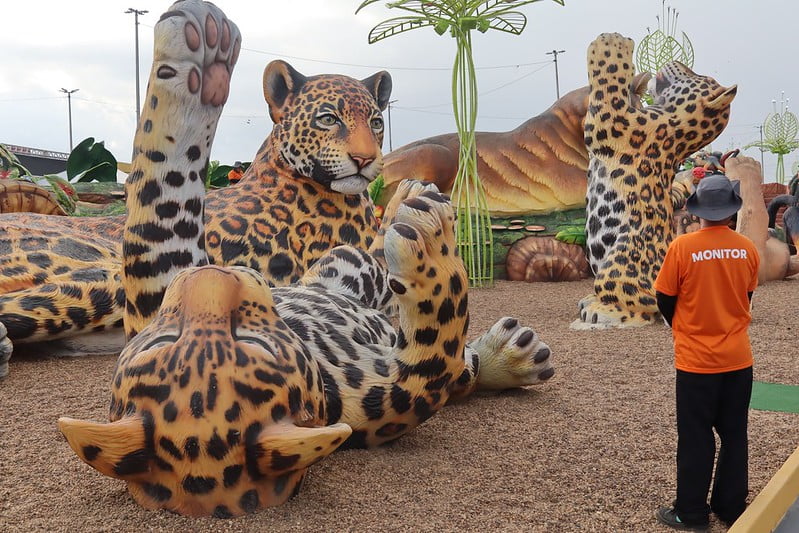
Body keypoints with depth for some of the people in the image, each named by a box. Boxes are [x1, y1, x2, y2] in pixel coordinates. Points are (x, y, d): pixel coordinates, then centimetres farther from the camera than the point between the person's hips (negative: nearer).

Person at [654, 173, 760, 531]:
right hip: (738, 358, 4)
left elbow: (664, 299, -5)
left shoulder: (682, 247, -15)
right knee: (734, 435, 16)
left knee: (696, 438, 7)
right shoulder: (747, 248, -4)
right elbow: (746, 297, 9)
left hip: (696, 359, -3)